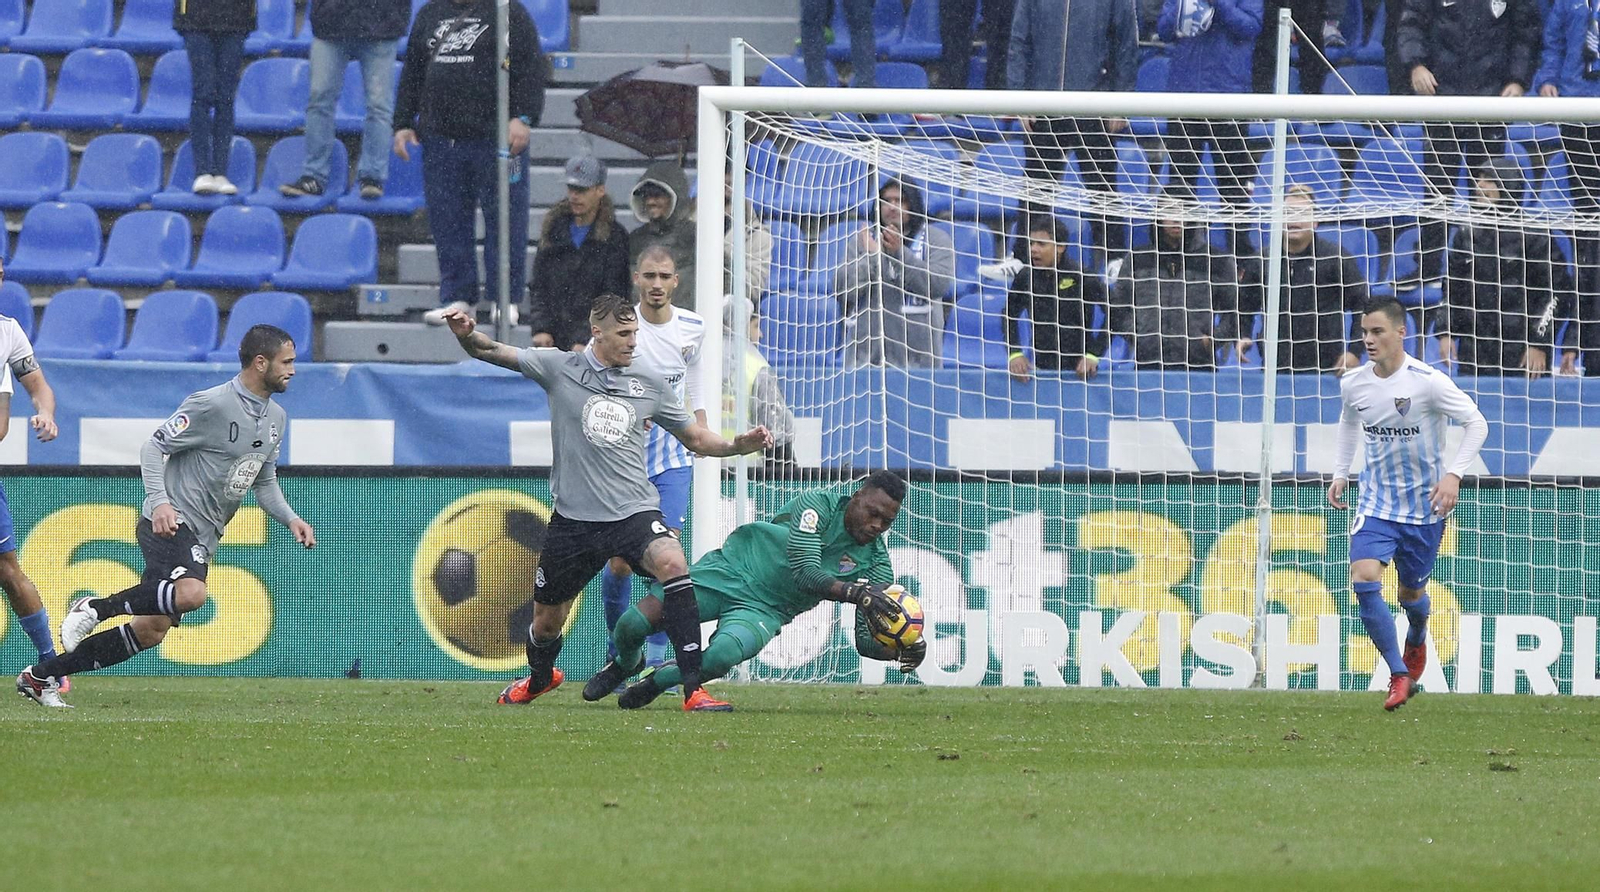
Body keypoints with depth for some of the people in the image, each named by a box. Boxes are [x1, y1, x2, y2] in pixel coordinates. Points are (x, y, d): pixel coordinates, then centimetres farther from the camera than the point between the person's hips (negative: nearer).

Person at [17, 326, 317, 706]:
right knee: (191, 593, -36)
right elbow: (154, 447, -11)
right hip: (170, 521, -9)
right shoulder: (211, 404, -12)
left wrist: (290, 519, 8)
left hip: (202, 538, 9)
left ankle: (41, 676, 11)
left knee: (151, 630, 3)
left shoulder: (275, 418, 15)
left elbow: (265, 482, 25)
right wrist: (159, 501, -25)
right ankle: (95, 608, -17)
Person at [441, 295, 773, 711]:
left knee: (672, 563, -31)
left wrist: (738, 444, -2)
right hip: (574, 518, 0)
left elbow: (696, 438, 16)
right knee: (547, 620, 12)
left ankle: (693, 690, -29)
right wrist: (466, 333, -25)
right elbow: (490, 351, -3)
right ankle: (539, 678, 51)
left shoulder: (650, 382, 7)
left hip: (635, 512, 0)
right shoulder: (560, 369, 1)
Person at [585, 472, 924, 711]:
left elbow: (867, 640, -3)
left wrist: (904, 650, -25)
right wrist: (855, 592, -40)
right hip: (729, 570, -1)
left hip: (764, 611, 1)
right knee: (631, 626, -15)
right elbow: (805, 573, -25)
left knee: (721, 657, -35)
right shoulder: (820, 505, -14)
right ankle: (626, 664, 26)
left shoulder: (876, 565, -4)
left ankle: (657, 682, -2)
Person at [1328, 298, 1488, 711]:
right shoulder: (1353, 384, -4)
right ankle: (1400, 675, -11)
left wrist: (1453, 475, -21)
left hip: (1424, 503, -3)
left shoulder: (1428, 382, -18)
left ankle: (1417, 641, 48)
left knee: (1411, 592, 11)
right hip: (1376, 501, 3)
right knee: (1364, 578, -19)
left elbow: (1476, 423, -12)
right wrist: (1340, 473, 15)